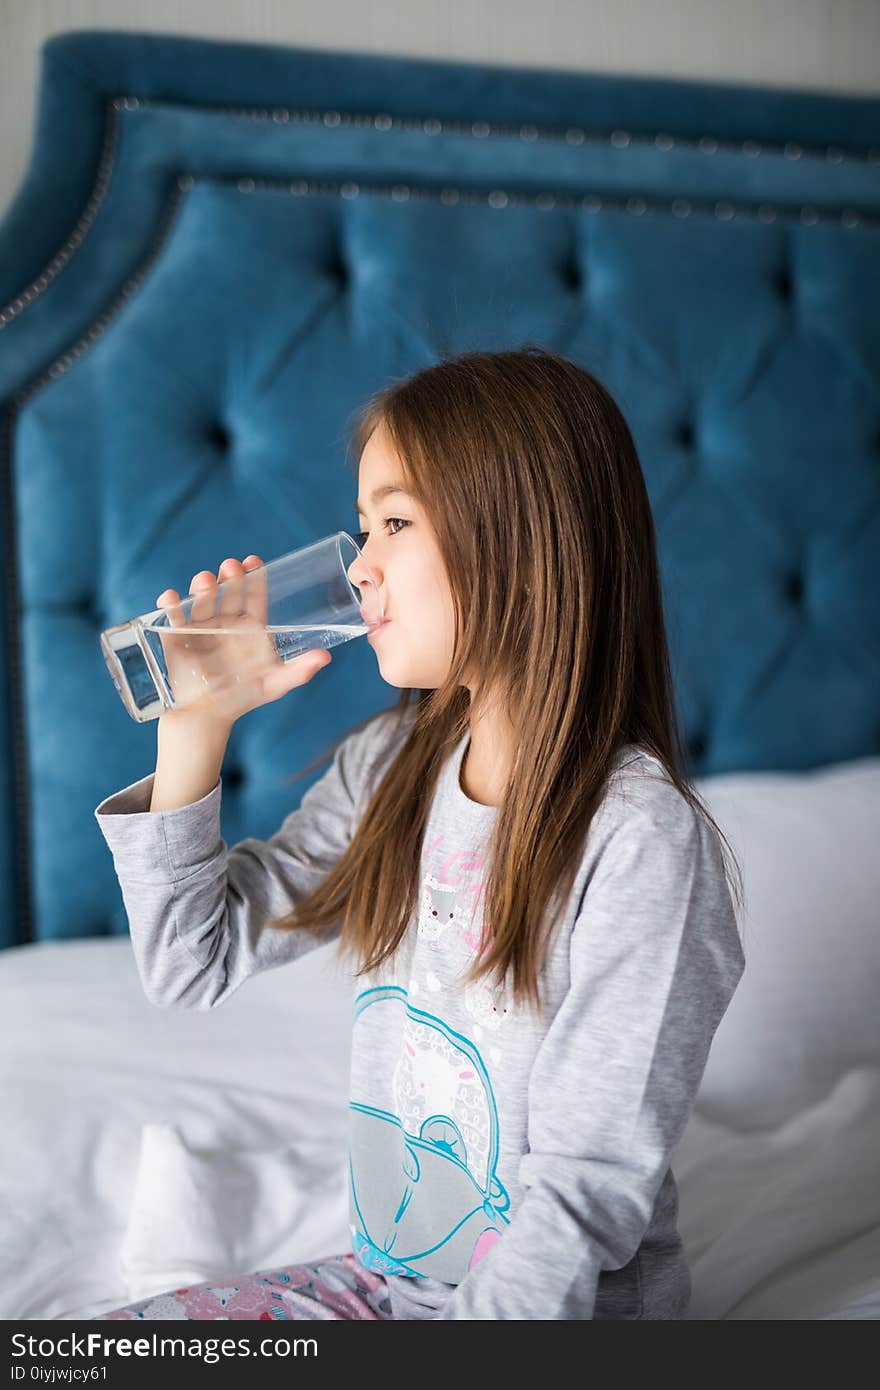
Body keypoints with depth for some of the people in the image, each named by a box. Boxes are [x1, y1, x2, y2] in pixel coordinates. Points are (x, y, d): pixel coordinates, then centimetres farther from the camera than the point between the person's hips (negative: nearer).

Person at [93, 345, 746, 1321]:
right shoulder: (389, 766, 0)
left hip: (571, 1300, -6)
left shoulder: (641, 839, -23)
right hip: (382, 1276, 6)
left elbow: (591, 1180, -21)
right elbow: (195, 965, 3)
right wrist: (195, 726, -6)